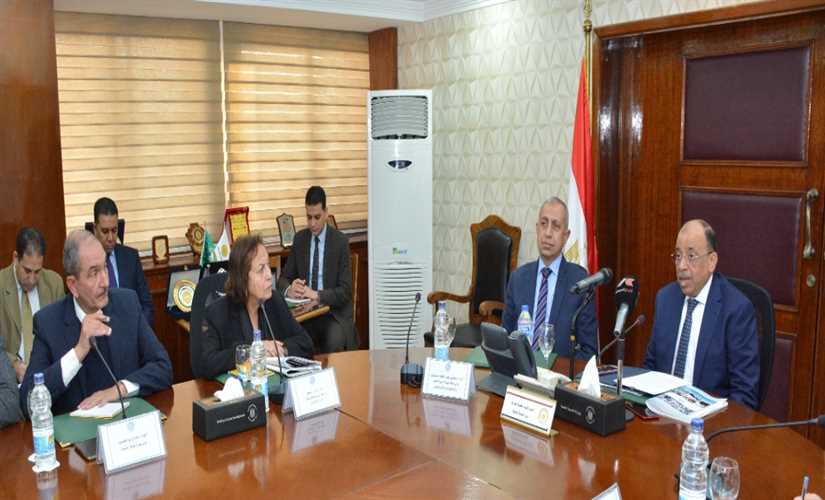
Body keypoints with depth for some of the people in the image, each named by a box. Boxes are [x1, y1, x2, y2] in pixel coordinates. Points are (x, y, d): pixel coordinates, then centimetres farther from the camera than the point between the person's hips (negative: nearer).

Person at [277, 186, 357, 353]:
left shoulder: (340, 241, -6)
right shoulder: (299, 239, 7)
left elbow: (345, 291, -9)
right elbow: (284, 278, 8)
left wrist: (318, 296, -26)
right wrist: (289, 290, -16)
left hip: (334, 312, -3)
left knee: (334, 343, -31)